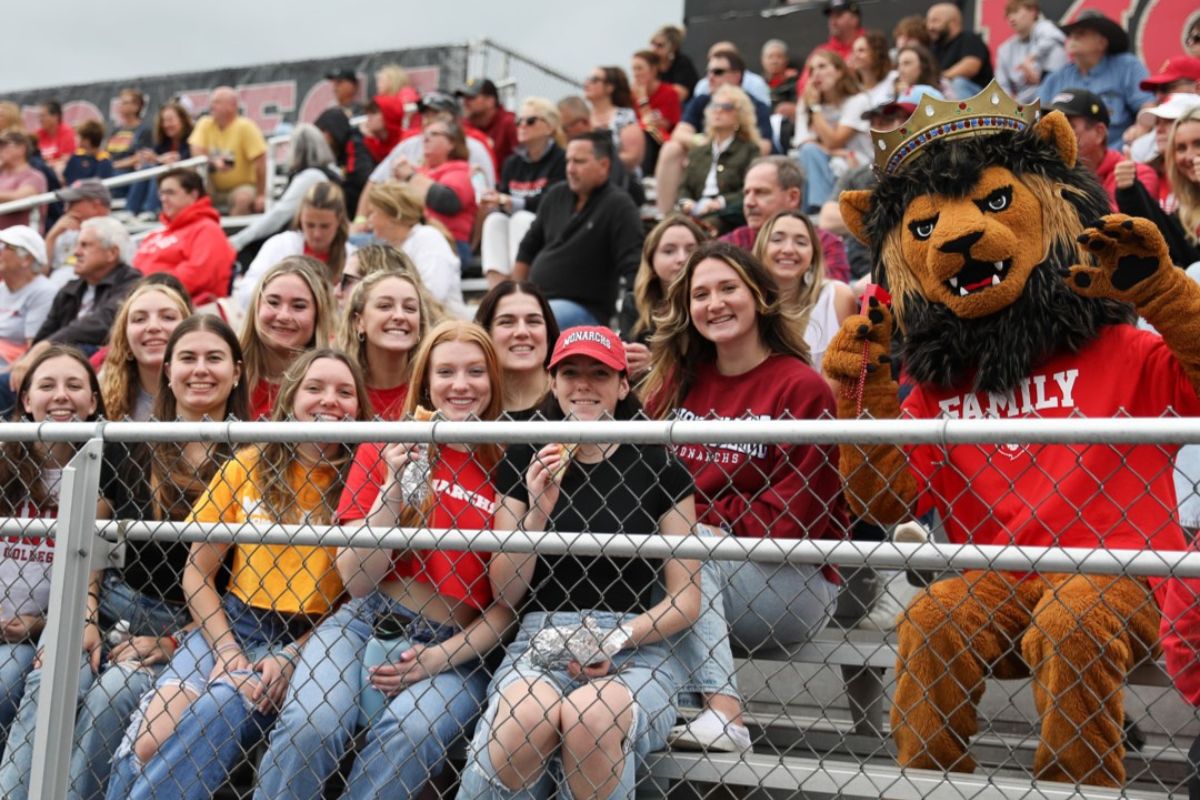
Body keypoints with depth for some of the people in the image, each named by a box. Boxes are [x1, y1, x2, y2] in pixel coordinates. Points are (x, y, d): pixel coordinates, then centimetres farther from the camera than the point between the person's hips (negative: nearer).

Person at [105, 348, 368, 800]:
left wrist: (291, 657, -15)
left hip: (312, 640, -2)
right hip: (232, 623, 3)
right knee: (146, 740, -22)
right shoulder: (247, 468, 5)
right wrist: (226, 649, -8)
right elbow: (197, 574, 7)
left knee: (212, 722, -31)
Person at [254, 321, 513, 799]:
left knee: (411, 738, -31)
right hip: (365, 627, 1)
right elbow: (358, 581, -2)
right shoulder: (384, 450, 4)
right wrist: (394, 488, -12)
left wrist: (441, 657, -9)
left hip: (455, 651, -1)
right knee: (308, 727, -27)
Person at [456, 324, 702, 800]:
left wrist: (617, 638, -13)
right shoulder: (523, 463, 10)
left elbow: (685, 601, 3)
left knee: (592, 716, -36)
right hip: (540, 641, 1)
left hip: (637, 650, -1)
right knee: (527, 717, -35)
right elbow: (505, 593, 7)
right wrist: (537, 512, -7)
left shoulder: (659, 469, 3)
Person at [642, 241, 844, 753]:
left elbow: (795, 515, -14)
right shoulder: (678, 380, 11)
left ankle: (717, 716, -32)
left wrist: (708, 525, -15)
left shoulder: (801, 388, -9)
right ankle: (722, 710, -32)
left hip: (793, 583, -5)